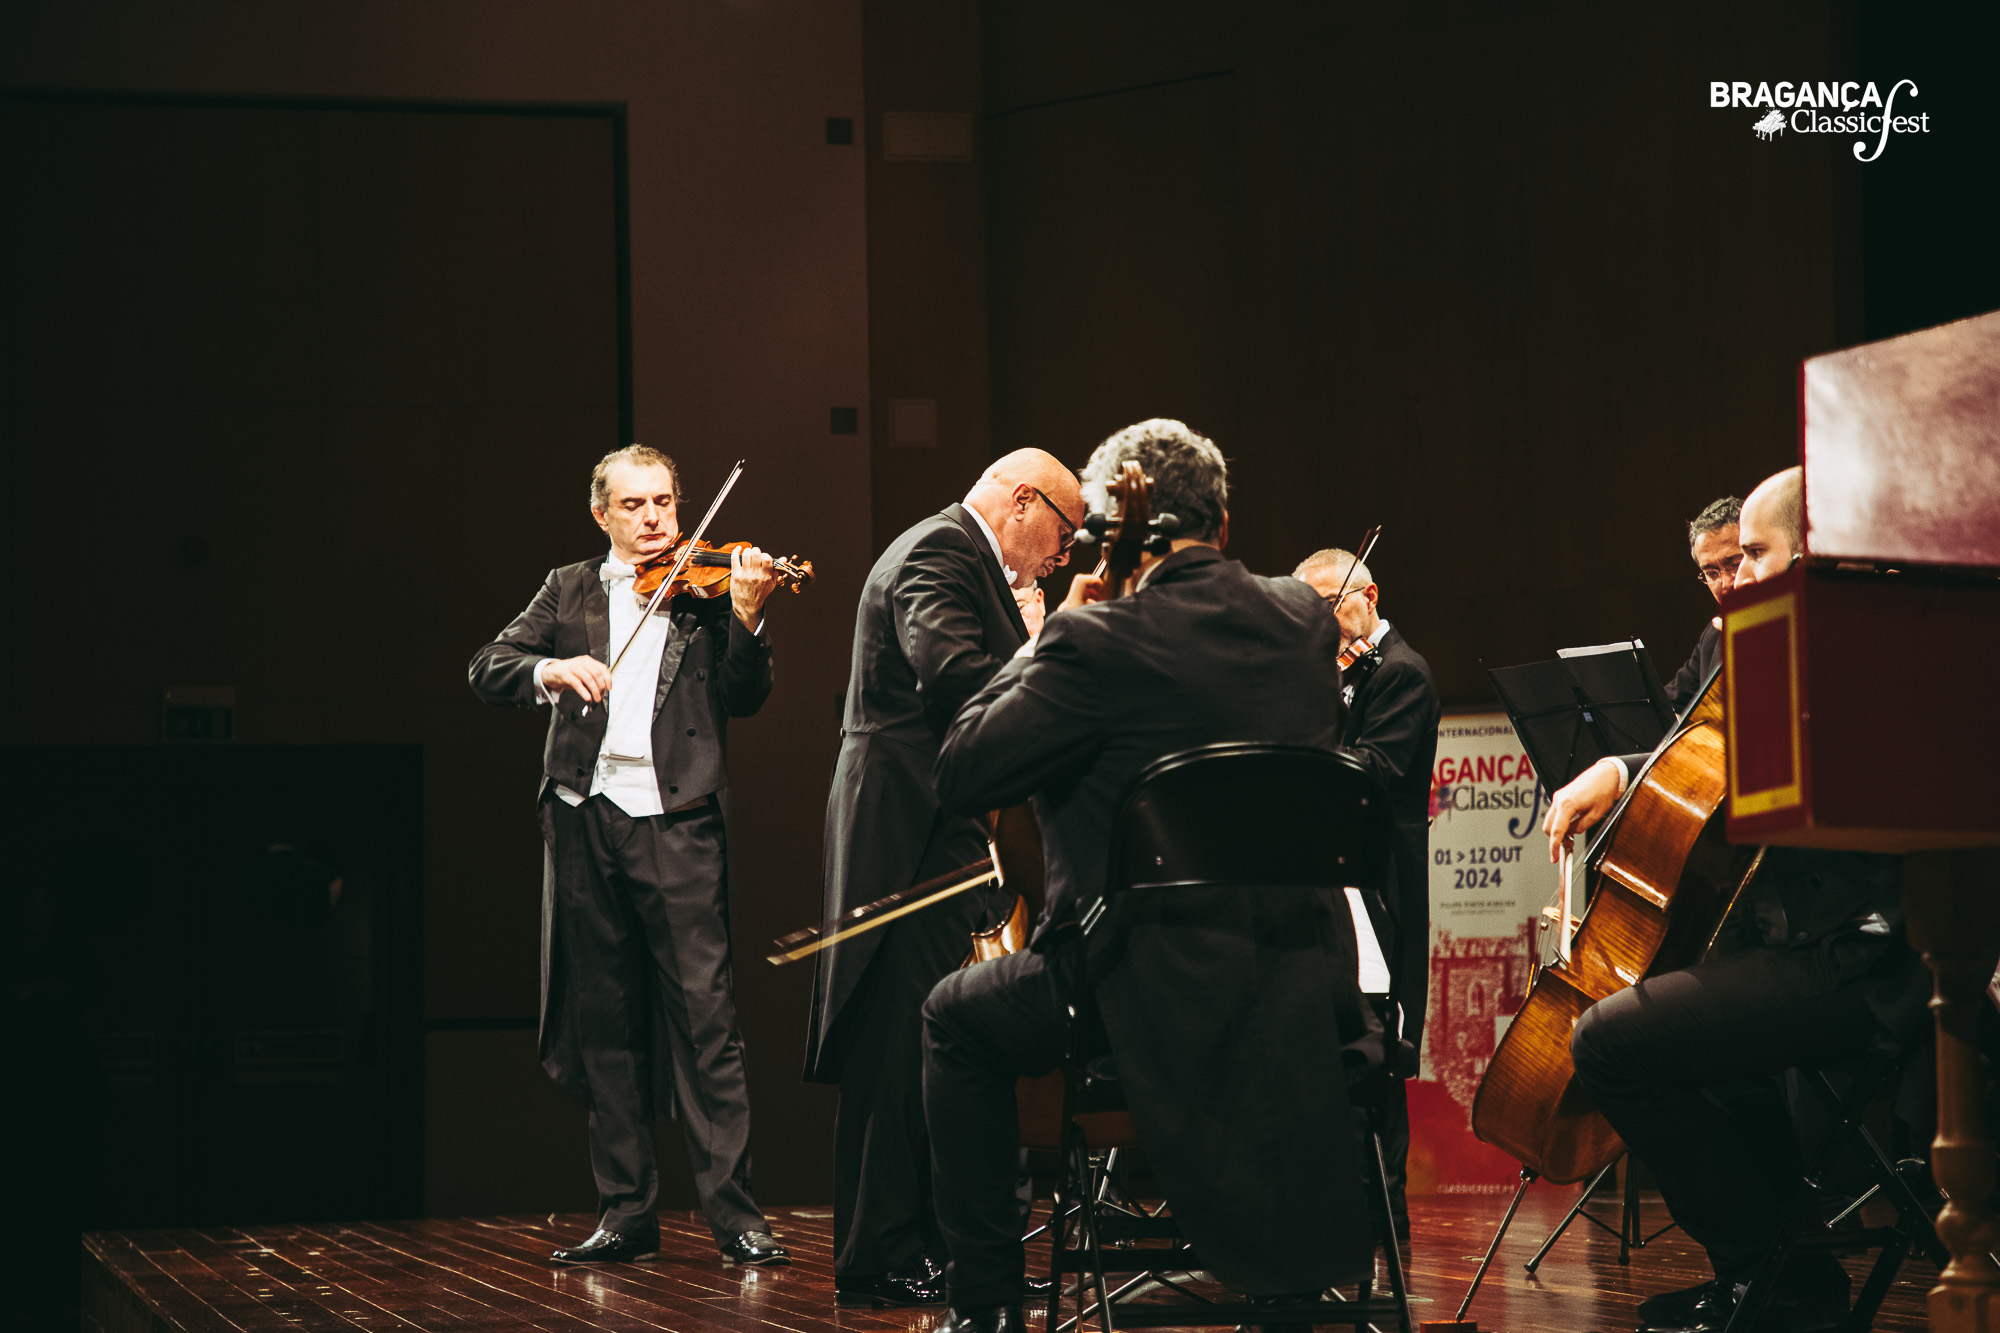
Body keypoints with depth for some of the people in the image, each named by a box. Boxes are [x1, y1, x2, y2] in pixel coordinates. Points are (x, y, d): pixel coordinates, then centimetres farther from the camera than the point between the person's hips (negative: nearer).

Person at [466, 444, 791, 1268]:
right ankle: (626, 1212, 13)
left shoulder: (705, 592, 8)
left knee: (704, 1012, -9)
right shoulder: (569, 591, 15)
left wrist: (743, 614, -19)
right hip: (585, 823, 3)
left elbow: (742, 698, -3)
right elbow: (487, 668, 5)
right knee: (604, 1022, 7)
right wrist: (547, 670, -16)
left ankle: (733, 1212, -8)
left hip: (676, 824, -3)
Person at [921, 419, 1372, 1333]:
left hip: (1153, 991, -5)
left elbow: (962, 776, -10)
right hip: (1306, 980, 5)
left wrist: (1051, 634, 1)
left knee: (958, 1018, 20)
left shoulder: (1100, 640, -15)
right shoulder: (1305, 620, 4)